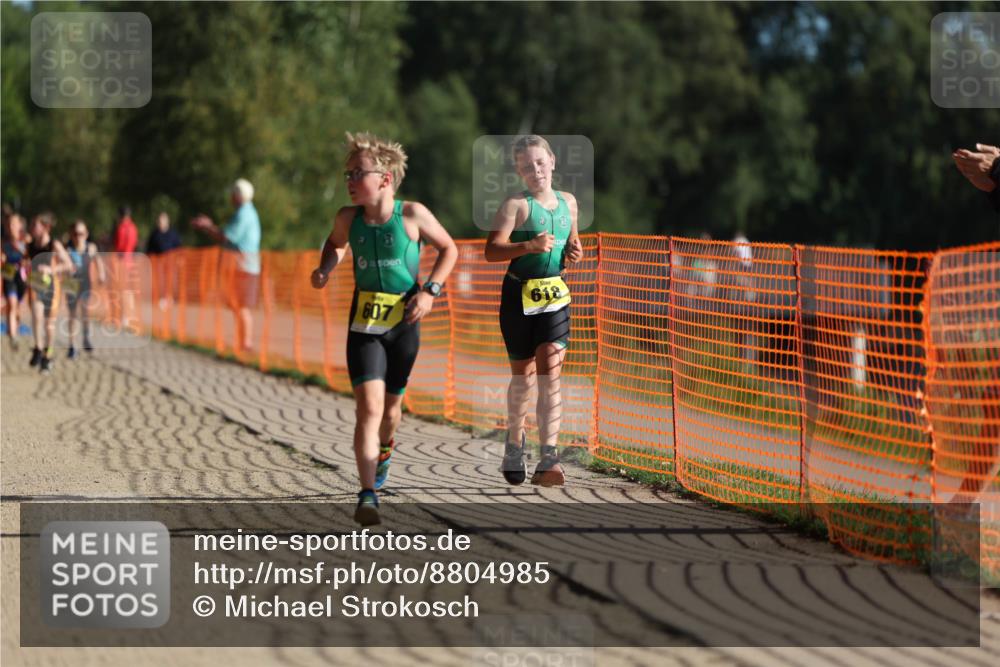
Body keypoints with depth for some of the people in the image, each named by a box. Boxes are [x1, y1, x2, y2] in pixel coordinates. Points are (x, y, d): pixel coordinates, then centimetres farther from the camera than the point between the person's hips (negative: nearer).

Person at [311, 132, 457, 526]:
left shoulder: (412, 215, -10)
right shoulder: (348, 219, -3)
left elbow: (449, 249, 3)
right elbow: (335, 244, 20)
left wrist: (430, 290, -8)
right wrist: (325, 270, 0)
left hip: (404, 320, 0)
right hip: (364, 321, 0)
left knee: (390, 406, 14)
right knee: (369, 405, -15)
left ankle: (383, 449, 50)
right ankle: (367, 496, -17)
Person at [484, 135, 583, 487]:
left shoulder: (568, 202, 10)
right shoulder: (515, 205, -7)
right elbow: (492, 250, -17)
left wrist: (575, 252, 6)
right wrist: (529, 246, -30)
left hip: (555, 297, 3)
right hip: (519, 296, -3)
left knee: (550, 376, -10)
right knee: (523, 377, 8)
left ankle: (548, 459, -16)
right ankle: (515, 443, 31)